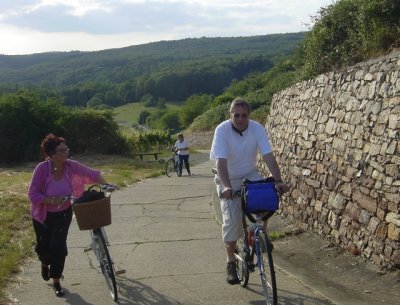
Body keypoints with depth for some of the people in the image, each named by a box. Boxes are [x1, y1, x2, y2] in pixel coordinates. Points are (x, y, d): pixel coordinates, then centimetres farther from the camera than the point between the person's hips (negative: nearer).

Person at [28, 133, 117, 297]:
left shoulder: (71, 166, -19)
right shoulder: (42, 168, -27)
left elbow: (92, 173, -11)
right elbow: (32, 194, -25)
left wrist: (106, 185, -23)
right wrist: (52, 200, -34)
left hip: (63, 213, 1)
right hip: (43, 214, -1)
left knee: (58, 246, -8)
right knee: (43, 245, 11)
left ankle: (56, 281, 11)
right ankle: (45, 264, 49)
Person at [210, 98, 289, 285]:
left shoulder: (257, 128, -16)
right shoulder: (222, 130, -22)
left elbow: (268, 156, -21)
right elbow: (221, 161, -30)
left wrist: (278, 180, -34)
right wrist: (227, 187, -44)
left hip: (250, 175, 2)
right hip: (229, 179, -2)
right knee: (232, 219, -11)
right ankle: (231, 262, 5)